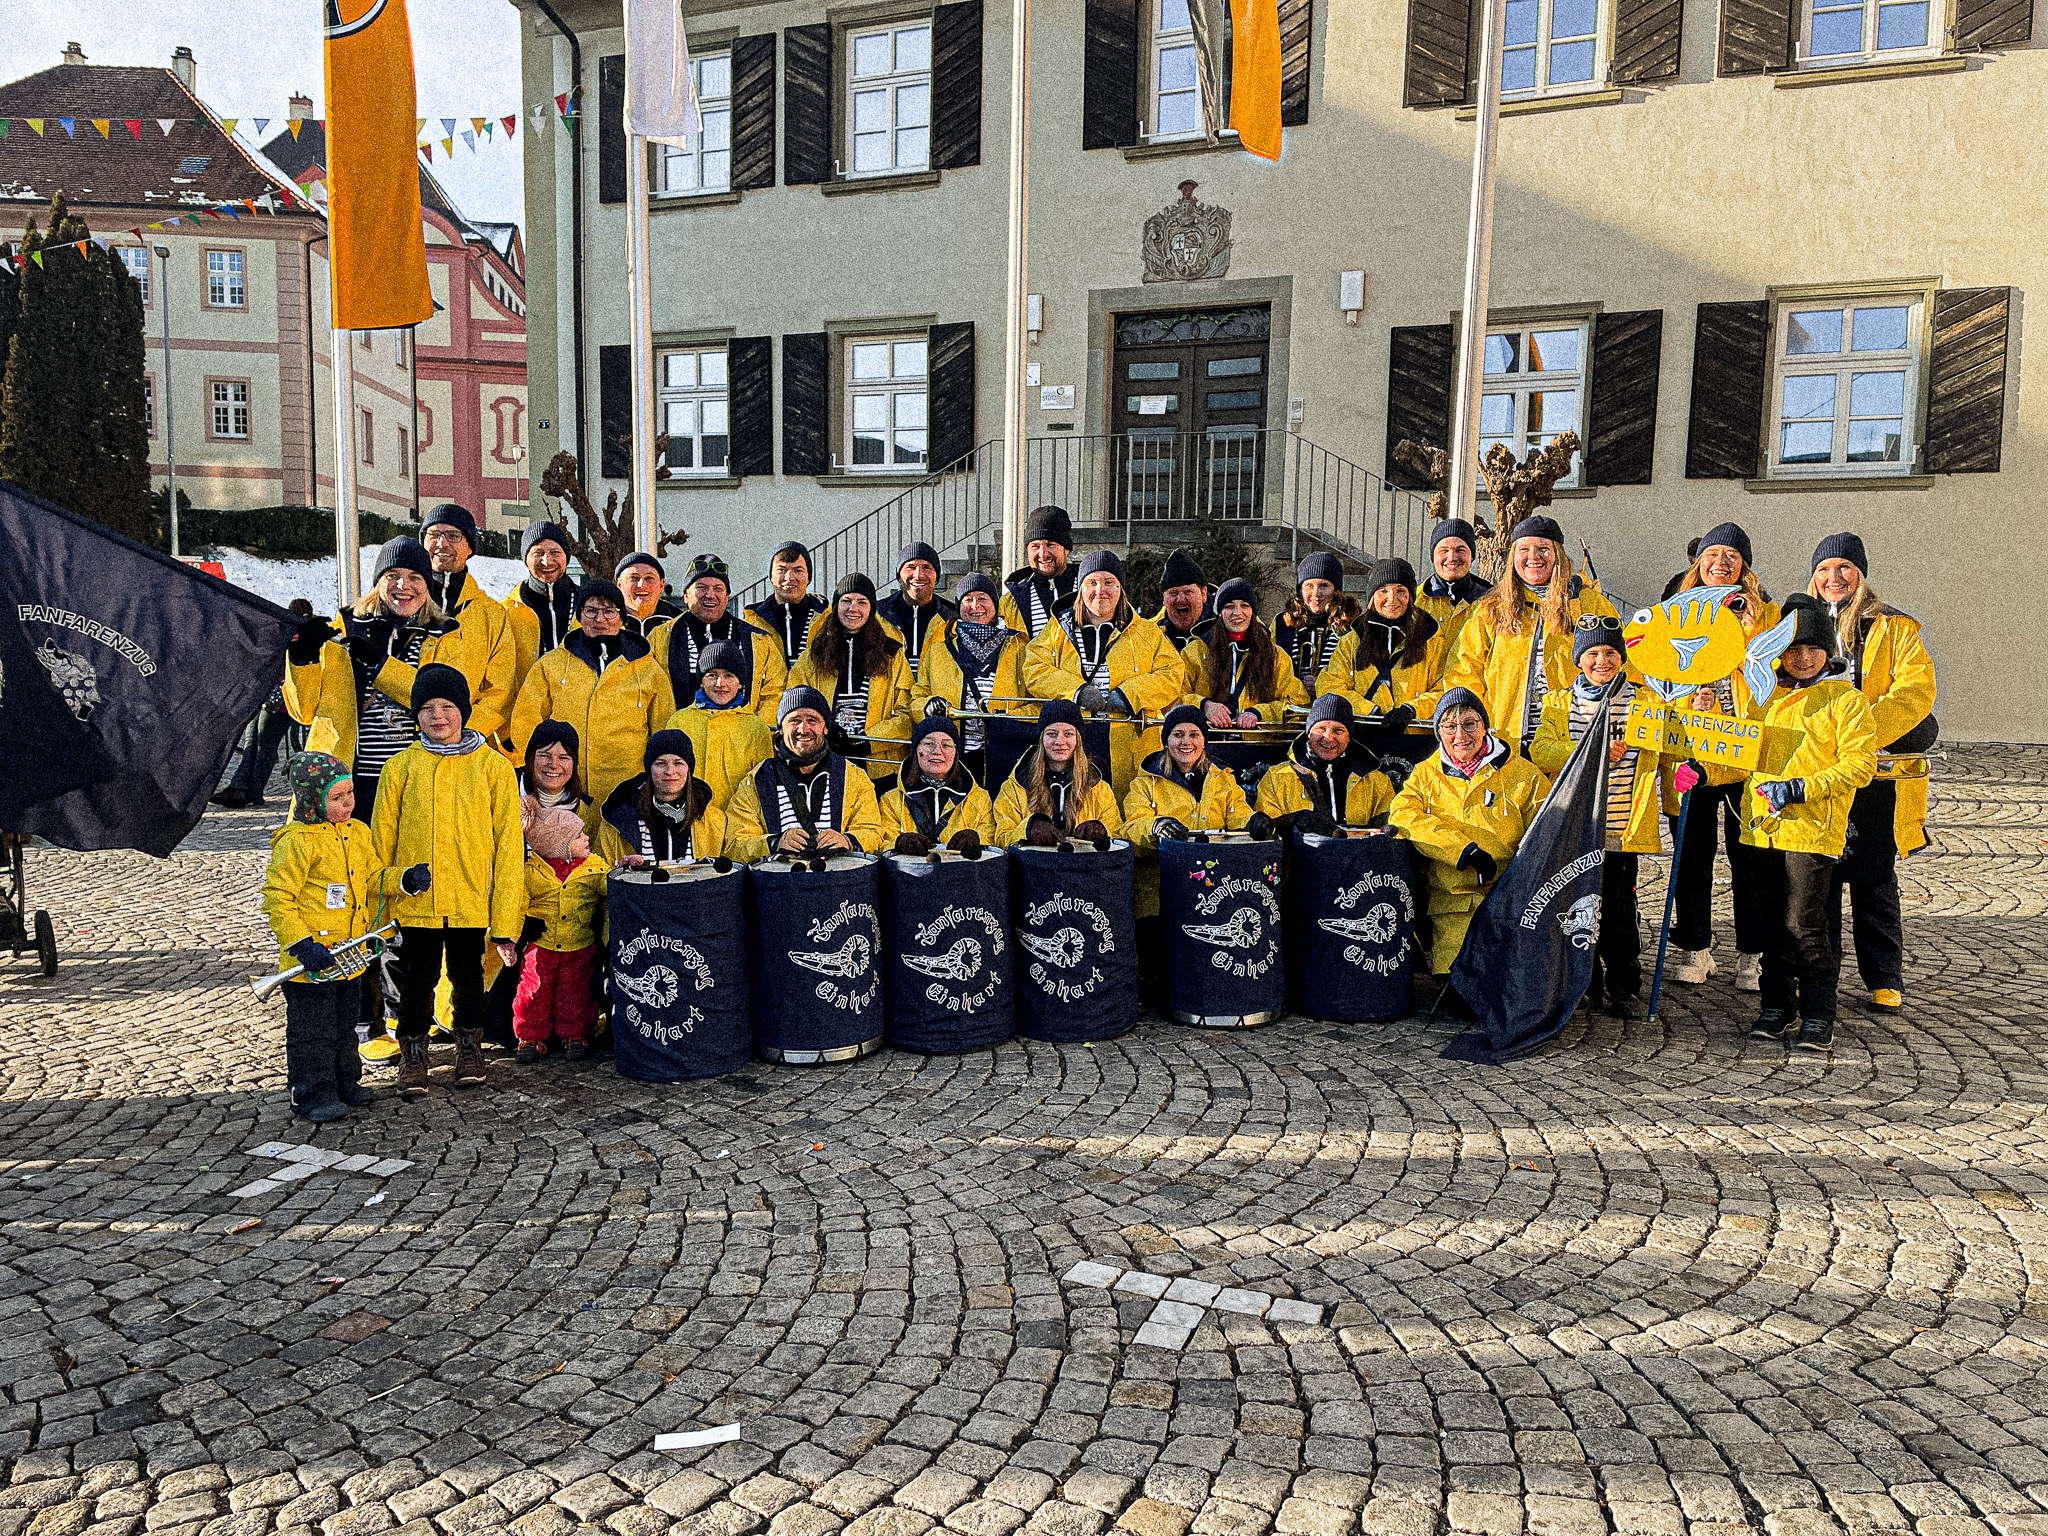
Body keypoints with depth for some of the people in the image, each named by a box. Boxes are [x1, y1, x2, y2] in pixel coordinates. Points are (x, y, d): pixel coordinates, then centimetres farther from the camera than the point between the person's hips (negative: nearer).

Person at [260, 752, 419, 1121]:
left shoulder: (358, 833, 7)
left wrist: (405, 879, -6)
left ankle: (345, 1084, 34)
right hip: (311, 960, -8)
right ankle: (314, 1095, 15)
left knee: (345, 1025, 20)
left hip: (348, 955, 8)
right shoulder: (296, 841, -17)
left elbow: (373, 879, 14)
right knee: (312, 1029, 4)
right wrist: (302, 944, -22)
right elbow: (276, 899, -16)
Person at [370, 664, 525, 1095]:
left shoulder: (494, 768, -3)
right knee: (417, 979, 10)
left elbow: (509, 846, -3)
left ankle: (469, 1046, 34)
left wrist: (505, 922, -6)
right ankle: (412, 1053, 28)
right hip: (415, 902, 1)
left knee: (467, 975, 14)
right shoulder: (401, 767, 1)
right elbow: (381, 841, 6)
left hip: (471, 902, 0)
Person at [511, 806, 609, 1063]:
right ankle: (533, 1037, 16)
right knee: (535, 992, 1)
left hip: (580, 948, 1)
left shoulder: (595, 867, -2)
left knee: (576, 993, 4)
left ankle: (575, 1035, 20)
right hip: (540, 946, -1)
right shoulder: (531, 871, -6)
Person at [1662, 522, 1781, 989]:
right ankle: (1693, 949, 17)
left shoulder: (1766, 615, 6)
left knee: (1749, 858, 3)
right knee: (1692, 855, 6)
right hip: (1690, 754, 1)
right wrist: (1690, 699, -11)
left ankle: (1753, 955, 13)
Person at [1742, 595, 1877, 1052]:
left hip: (1813, 830, -5)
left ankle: (1818, 1018, 4)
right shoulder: (1768, 696, 15)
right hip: (1763, 826, 5)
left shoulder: (1845, 700, -1)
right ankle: (1777, 1008, 20)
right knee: (1774, 925, 11)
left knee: (1804, 927, -7)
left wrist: (1800, 788, -17)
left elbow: (1860, 765, -8)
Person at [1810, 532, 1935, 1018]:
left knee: (1874, 878, 1)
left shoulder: (1894, 627, 4)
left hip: (1875, 774, -2)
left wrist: (1863, 730, -23)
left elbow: (1916, 690, -8)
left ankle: (1885, 980, 11)